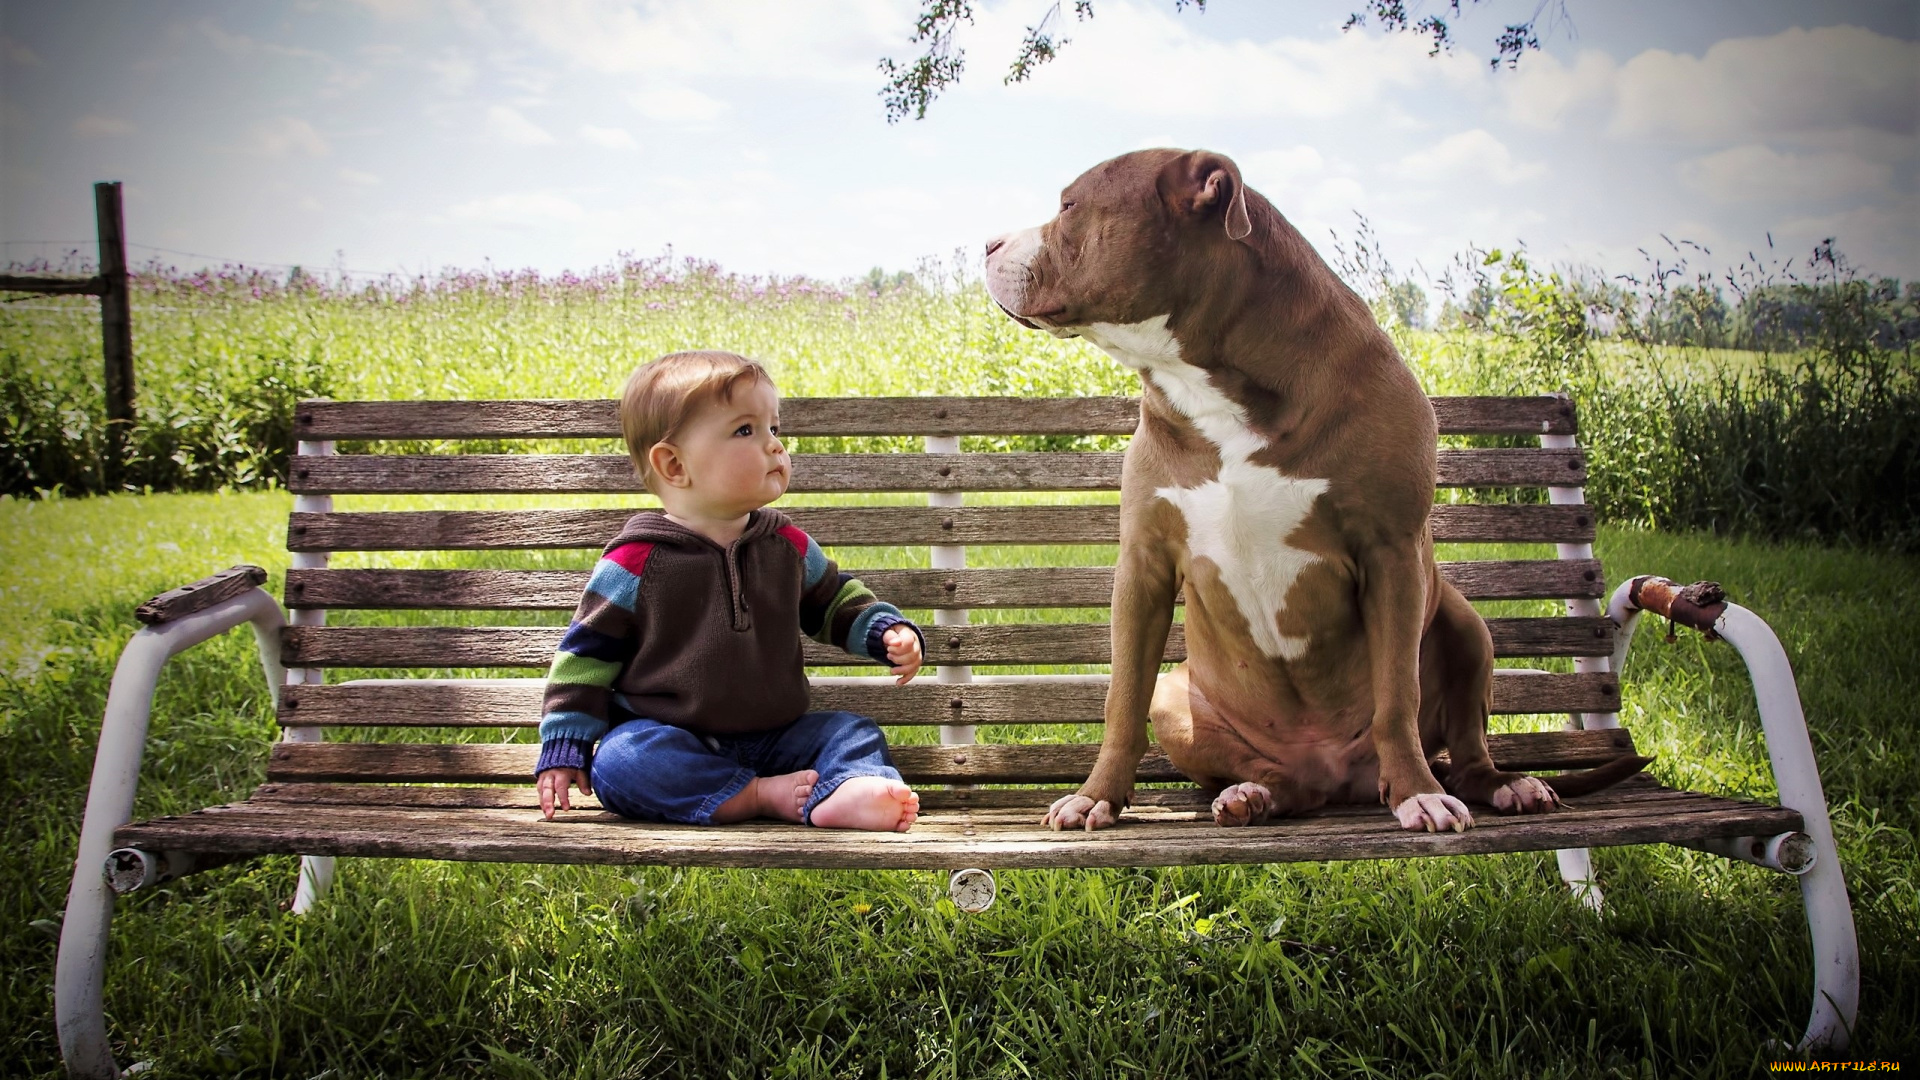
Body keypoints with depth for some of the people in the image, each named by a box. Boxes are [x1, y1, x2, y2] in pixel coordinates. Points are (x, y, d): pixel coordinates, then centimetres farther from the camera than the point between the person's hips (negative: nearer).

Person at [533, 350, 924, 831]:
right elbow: (587, 653, -1)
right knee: (619, 760, -32)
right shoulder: (637, 561, -8)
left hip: (773, 739, 4)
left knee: (855, 732, -14)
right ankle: (762, 796, -34)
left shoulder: (788, 545, 5)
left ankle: (848, 791, -45)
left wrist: (885, 630, 3)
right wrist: (563, 747, -4)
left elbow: (837, 602, 22)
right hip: (667, 743, -4)